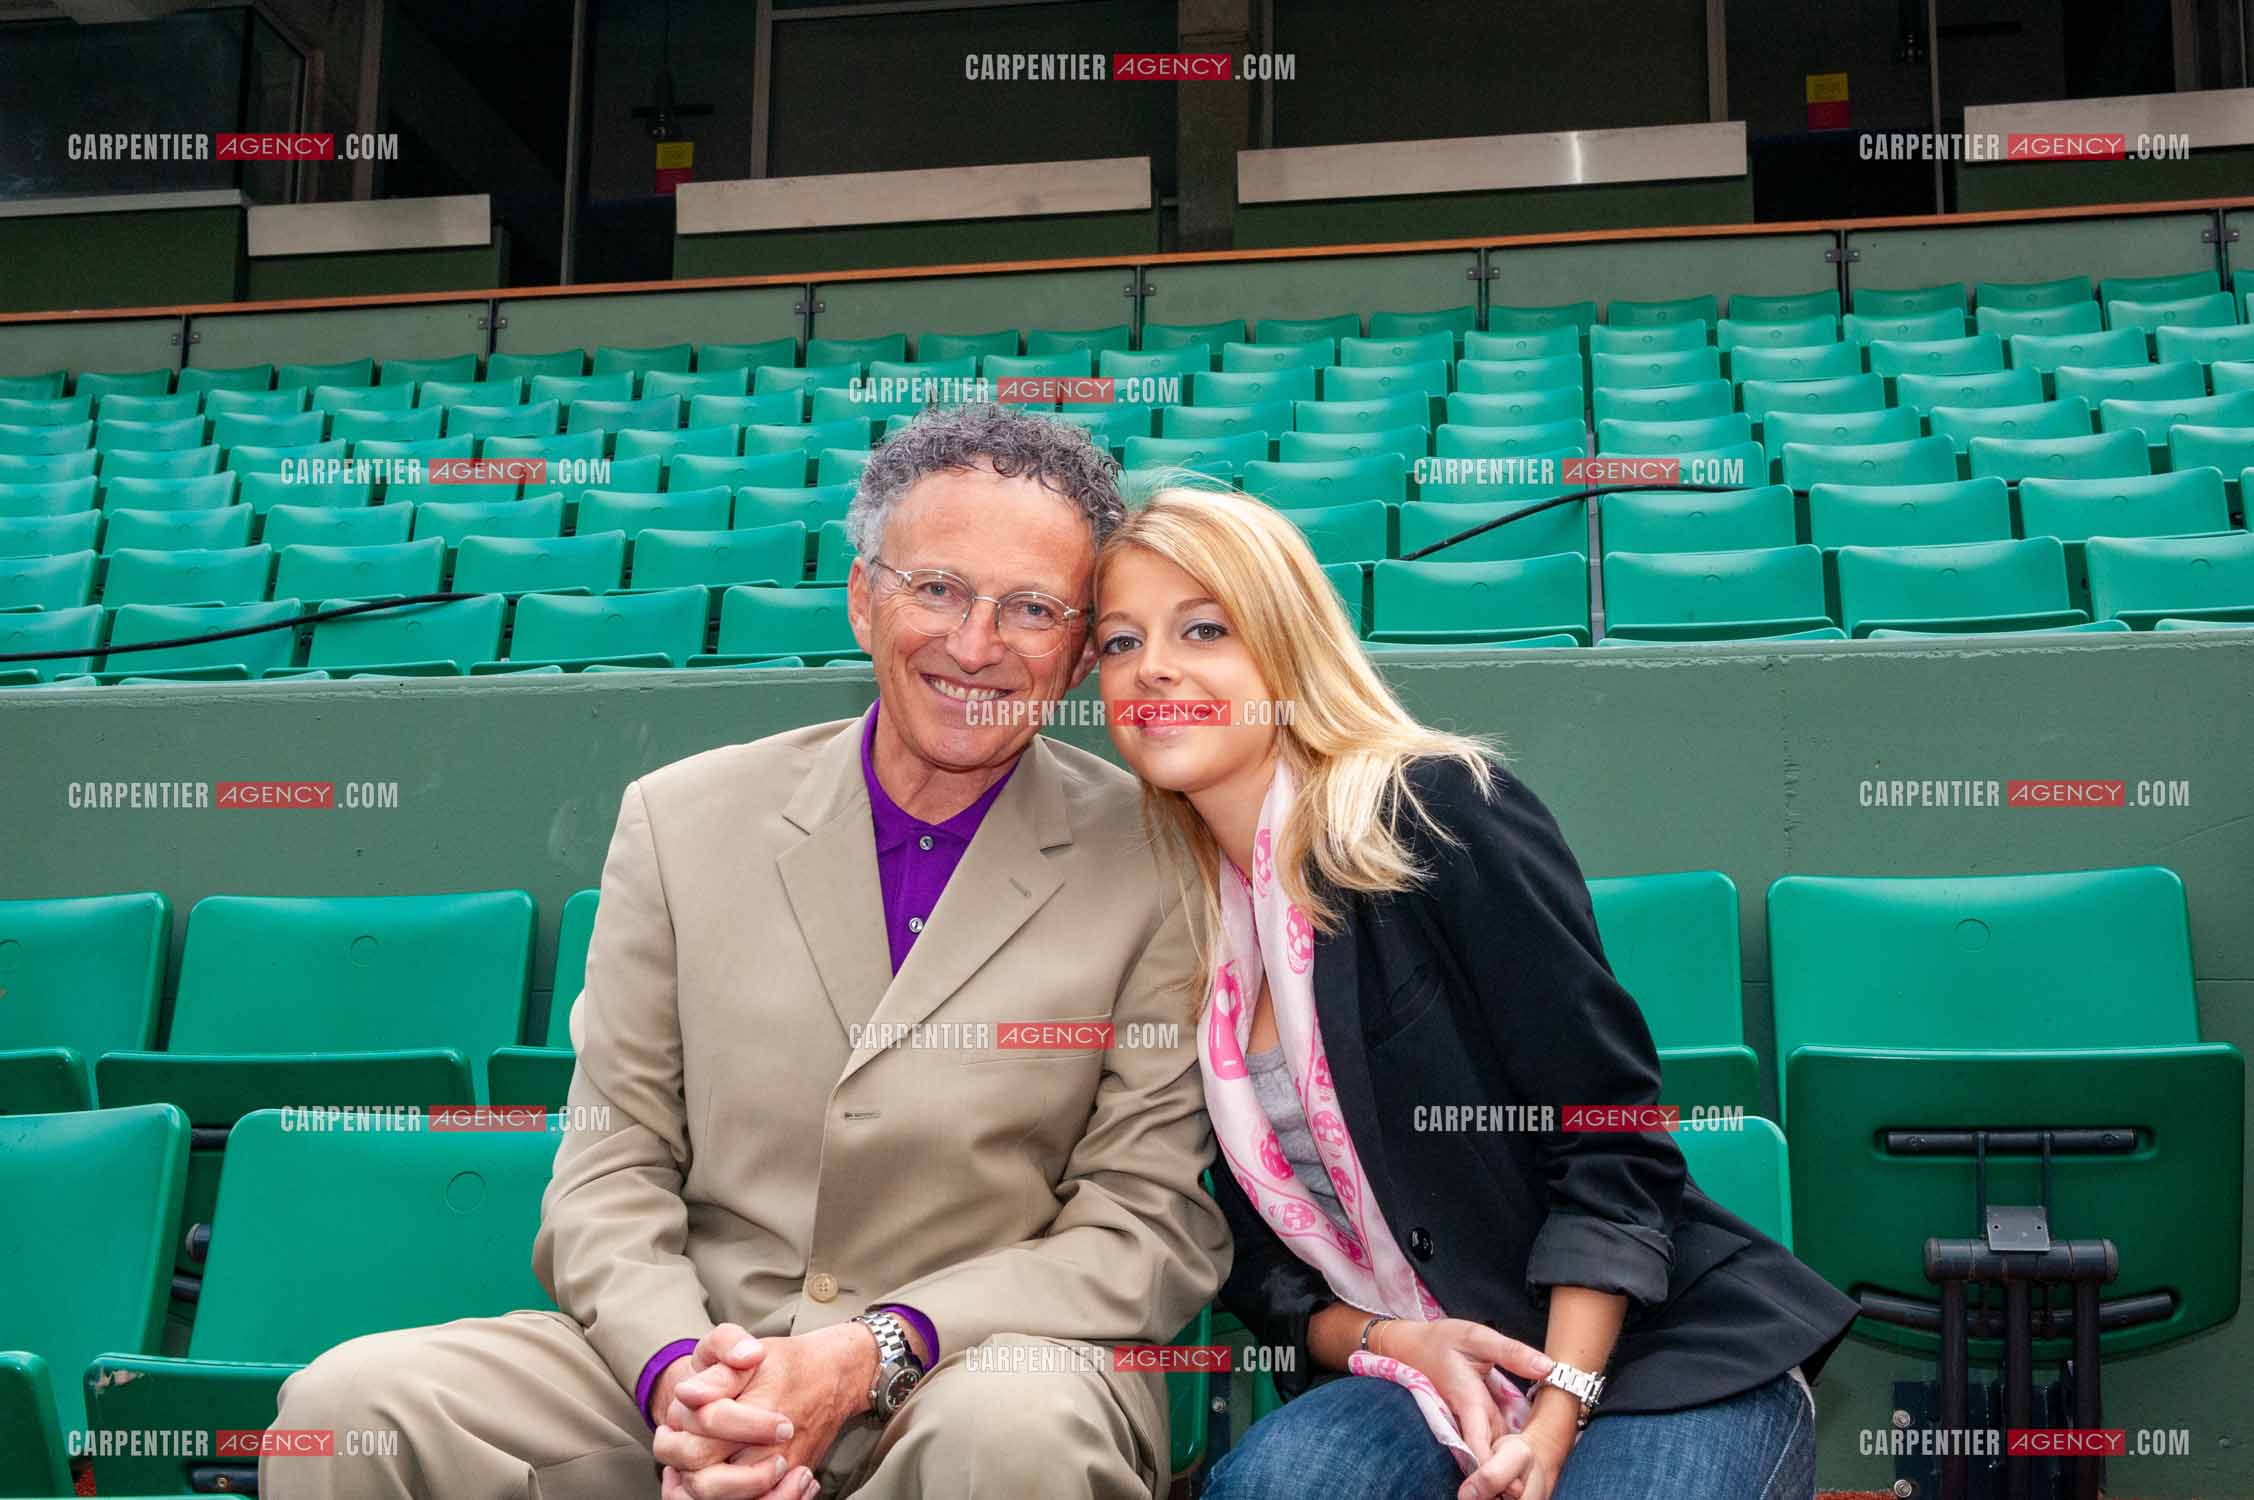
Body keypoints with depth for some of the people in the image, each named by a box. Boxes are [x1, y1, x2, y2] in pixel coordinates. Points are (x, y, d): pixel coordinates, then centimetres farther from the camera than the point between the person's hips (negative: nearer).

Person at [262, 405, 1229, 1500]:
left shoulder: (1159, 865, -2)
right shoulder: (681, 820, 6)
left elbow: (1150, 1226, -4)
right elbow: (612, 1173, 6)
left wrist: (873, 1353, -16)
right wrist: (674, 1368, -15)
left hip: (970, 1369, -2)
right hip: (691, 1368, 2)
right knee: (347, 1404, -17)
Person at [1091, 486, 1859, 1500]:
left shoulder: (1436, 810, -9)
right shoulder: (1175, 926, 7)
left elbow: (1611, 1135, -12)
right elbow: (1255, 1261, 9)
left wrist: (1558, 1410, -20)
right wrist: (1385, 1342, -11)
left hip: (1669, 1357, -3)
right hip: (1419, 1380, 3)